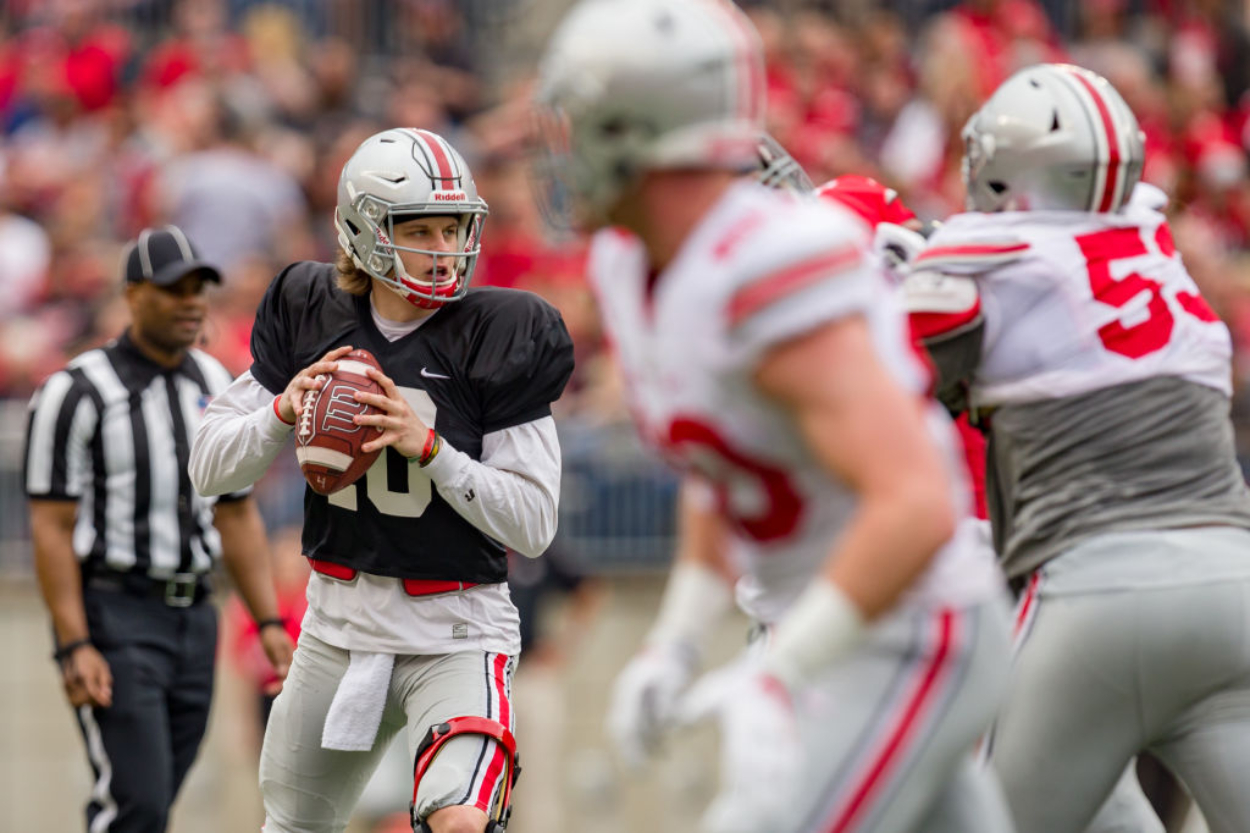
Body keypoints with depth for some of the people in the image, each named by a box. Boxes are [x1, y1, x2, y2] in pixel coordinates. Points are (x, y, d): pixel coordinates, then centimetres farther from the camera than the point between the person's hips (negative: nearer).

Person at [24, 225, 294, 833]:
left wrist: (269, 622, 10)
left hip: (192, 619, 7)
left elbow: (237, 515, 17)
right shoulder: (78, 393, -9)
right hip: (110, 617, -7)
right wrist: (74, 647, -18)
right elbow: (52, 528, -12)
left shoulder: (213, 387, 11)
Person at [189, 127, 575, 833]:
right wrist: (283, 410, -16)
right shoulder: (312, 319, 0)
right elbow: (210, 469, 3)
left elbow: (534, 523, -13)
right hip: (338, 625, 4)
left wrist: (428, 447, -24)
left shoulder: (495, 338, -11)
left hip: (454, 635, -4)